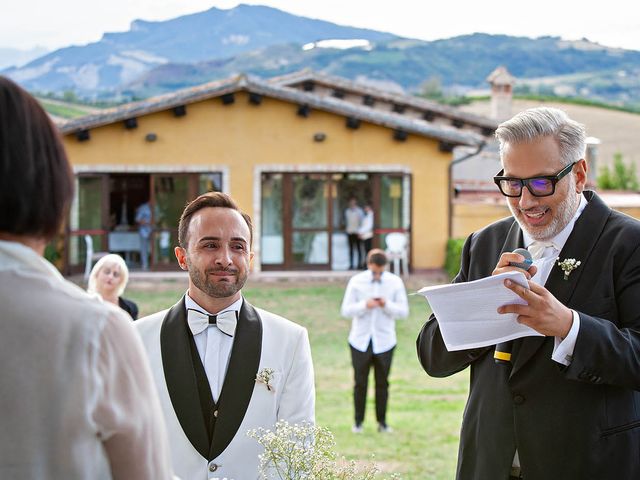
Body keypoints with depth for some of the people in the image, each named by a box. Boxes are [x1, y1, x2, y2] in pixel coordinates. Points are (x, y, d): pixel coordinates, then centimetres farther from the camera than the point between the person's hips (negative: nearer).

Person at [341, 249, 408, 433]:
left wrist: (387, 304, -22)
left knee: (382, 383, 5)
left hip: (384, 341, 0)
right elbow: (346, 310, -6)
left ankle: (382, 421, 14)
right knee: (360, 382, 3)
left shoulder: (395, 282, -4)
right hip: (360, 340, 0)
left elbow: (404, 311, -3)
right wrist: (365, 305, -24)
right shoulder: (356, 281, -5)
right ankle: (358, 421, 14)